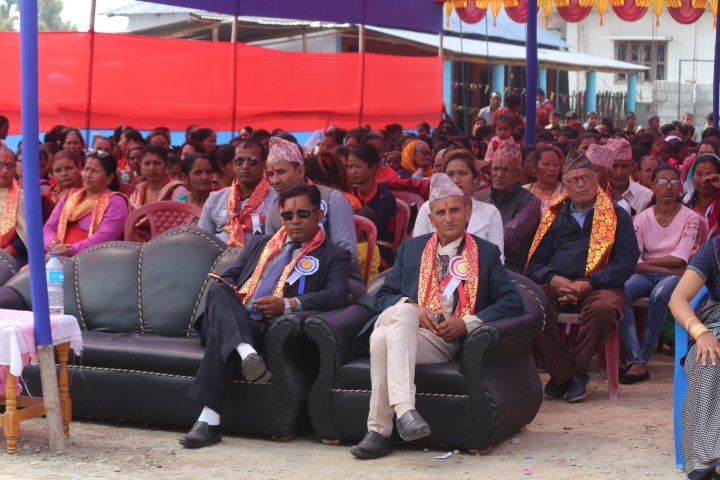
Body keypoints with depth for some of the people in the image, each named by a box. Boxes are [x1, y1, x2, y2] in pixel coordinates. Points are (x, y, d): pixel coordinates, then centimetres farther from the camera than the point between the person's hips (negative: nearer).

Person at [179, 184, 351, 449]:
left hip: (271, 329, -4)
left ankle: (209, 420, -45)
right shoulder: (259, 243, 32)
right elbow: (230, 276, 28)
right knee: (219, 290, -31)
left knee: (220, 335, -35)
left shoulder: (334, 256, 15)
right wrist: (223, 292, 1)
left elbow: (337, 296, -3)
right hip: (232, 323, 4)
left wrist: (288, 305, -18)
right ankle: (247, 355, -54)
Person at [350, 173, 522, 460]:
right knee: (402, 311, -37)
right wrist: (411, 307, -5)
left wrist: (467, 323, -8)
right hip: (404, 327, 2)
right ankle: (404, 410, -48)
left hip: (445, 340, -2)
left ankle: (379, 432, -35)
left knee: (385, 339, -35)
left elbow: (512, 302, 6)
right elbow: (383, 296, 19)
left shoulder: (486, 253, 18)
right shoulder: (411, 248, 26)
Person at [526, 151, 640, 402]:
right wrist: (553, 280, -9)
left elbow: (626, 262, -1)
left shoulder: (616, 216, 11)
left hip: (599, 286, -2)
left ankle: (577, 372, -17)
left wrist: (589, 284, -14)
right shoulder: (554, 216, 19)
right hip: (557, 286, 2)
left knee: (604, 308, -38)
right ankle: (565, 374, -18)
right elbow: (535, 263, 14)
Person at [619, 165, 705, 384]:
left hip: (676, 276, -2)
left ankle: (644, 357, -26)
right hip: (647, 276, 2)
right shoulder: (642, 219, 8)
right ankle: (636, 361, -36)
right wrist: (665, 267, -15)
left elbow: (680, 259, -8)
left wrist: (645, 262, -6)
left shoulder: (690, 218, 3)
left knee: (660, 293, -38)